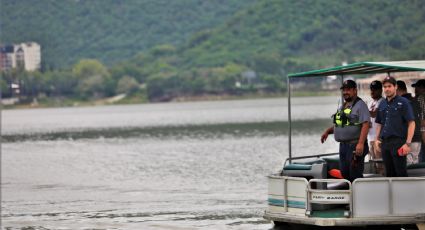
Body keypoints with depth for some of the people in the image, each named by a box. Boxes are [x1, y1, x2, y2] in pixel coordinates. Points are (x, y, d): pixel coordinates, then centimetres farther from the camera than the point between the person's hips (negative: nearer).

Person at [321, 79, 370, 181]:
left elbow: (365, 125, -18)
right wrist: (327, 131, 10)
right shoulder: (342, 107, 19)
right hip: (343, 145, 9)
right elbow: (338, 124, 30)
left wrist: (361, 143, -27)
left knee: (355, 175, -10)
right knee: (345, 173, 10)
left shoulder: (360, 105, -8)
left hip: (355, 145, -9)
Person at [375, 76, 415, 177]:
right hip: (385, 142, 6)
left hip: (398, 142, -6)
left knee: (401, 173, -6)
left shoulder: (403, 102, -4)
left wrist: (408, 143, -15)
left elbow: (411, 123, -8)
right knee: (389, 173, 10)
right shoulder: (382, 104, 14)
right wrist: (377, 139, 9)